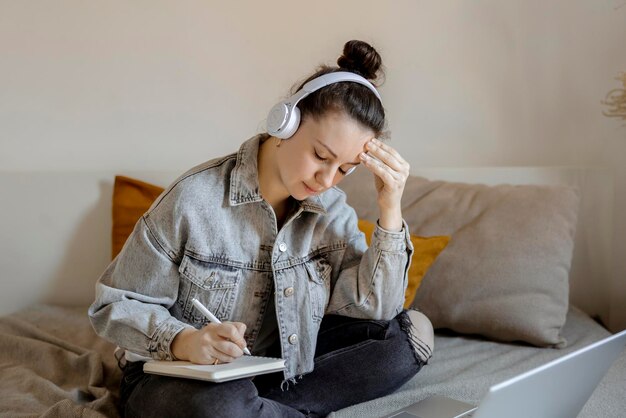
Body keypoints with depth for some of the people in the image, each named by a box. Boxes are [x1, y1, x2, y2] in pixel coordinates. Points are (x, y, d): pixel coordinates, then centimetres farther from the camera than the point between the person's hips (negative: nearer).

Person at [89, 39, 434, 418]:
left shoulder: (332, 210, -2)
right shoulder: (195, 199, -17)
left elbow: (373, 309, -9)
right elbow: (115, 306, -12)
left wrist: (390, 211, -18)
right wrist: (184, 341, -31)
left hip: (281, 369, 6)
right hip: (180, 375, -5)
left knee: (412, 330, -9)